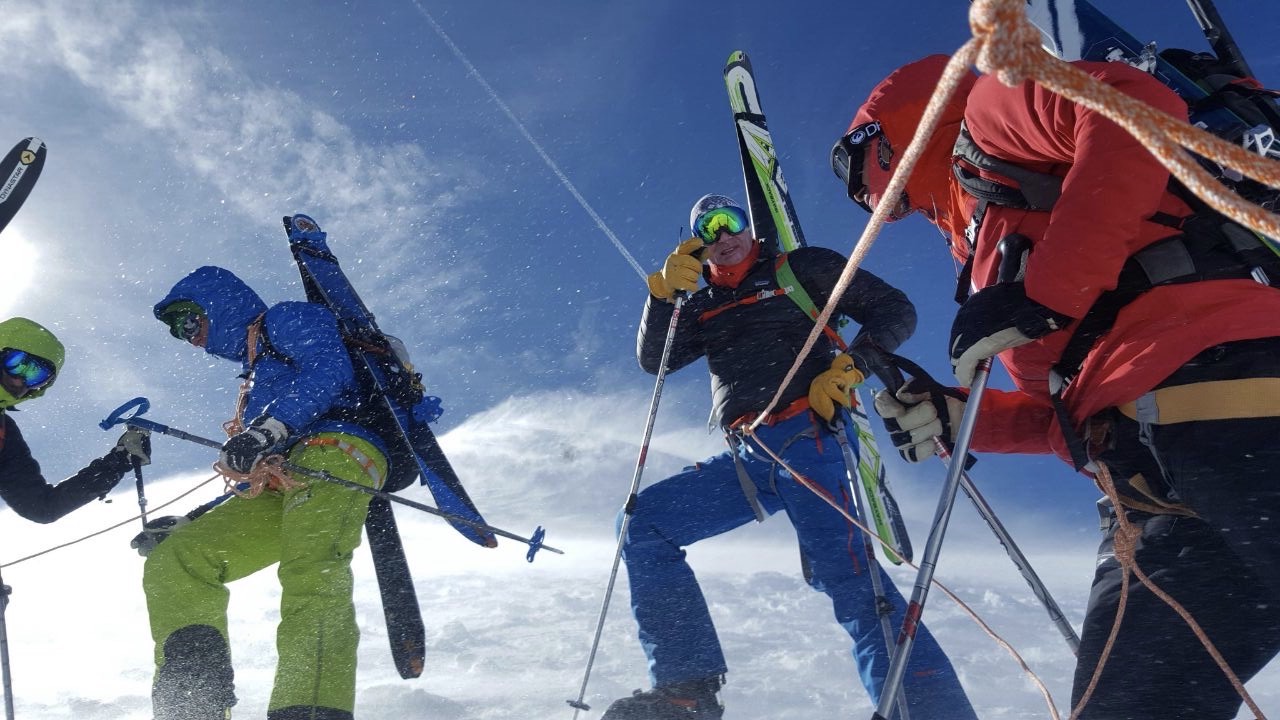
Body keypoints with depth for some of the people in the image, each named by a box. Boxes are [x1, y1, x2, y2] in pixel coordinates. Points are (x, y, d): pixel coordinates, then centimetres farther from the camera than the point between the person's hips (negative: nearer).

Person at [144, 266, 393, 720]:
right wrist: (184, 523, 31)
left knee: (311, 574, -30)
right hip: (284, 494, 9)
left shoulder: (286, 319, 13)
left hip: (335, 450, -9)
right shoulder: (256, 376, 37)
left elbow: (329, 370, -10)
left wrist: (266, 429, -19)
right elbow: (255, 473, 34)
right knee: (172, 562, 0)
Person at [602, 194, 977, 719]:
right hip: (746, 458, 6)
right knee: (641, 524, -4)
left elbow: (895, 311, 6)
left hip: (806, 436, -5)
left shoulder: (800, 268, 12)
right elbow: (653, 359, 10)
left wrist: (847, 367, -11)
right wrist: (664, 290, -4)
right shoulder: (704, 308, 24)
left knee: (841, 571, -22)